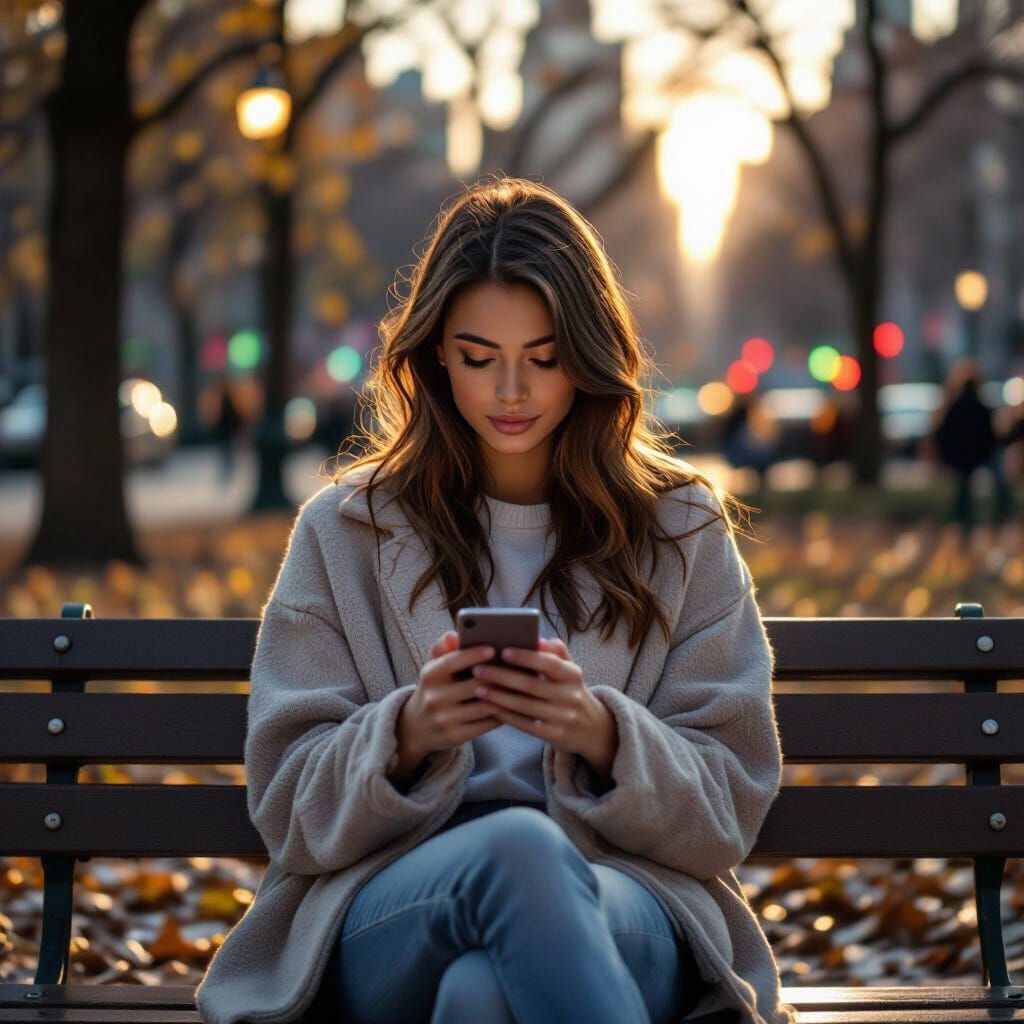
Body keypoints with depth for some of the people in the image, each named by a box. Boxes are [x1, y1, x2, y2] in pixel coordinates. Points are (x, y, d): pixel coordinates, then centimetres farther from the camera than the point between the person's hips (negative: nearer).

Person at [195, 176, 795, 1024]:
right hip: (388, 910, 2)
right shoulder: (346, 530, 14)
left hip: (622, 899, -1)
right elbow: (291, 804, 9)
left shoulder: (683, 529, 14)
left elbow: (729, 804, 9)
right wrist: (409, 731, -13)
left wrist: (601, 732, -13)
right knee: (521, 844, -38)